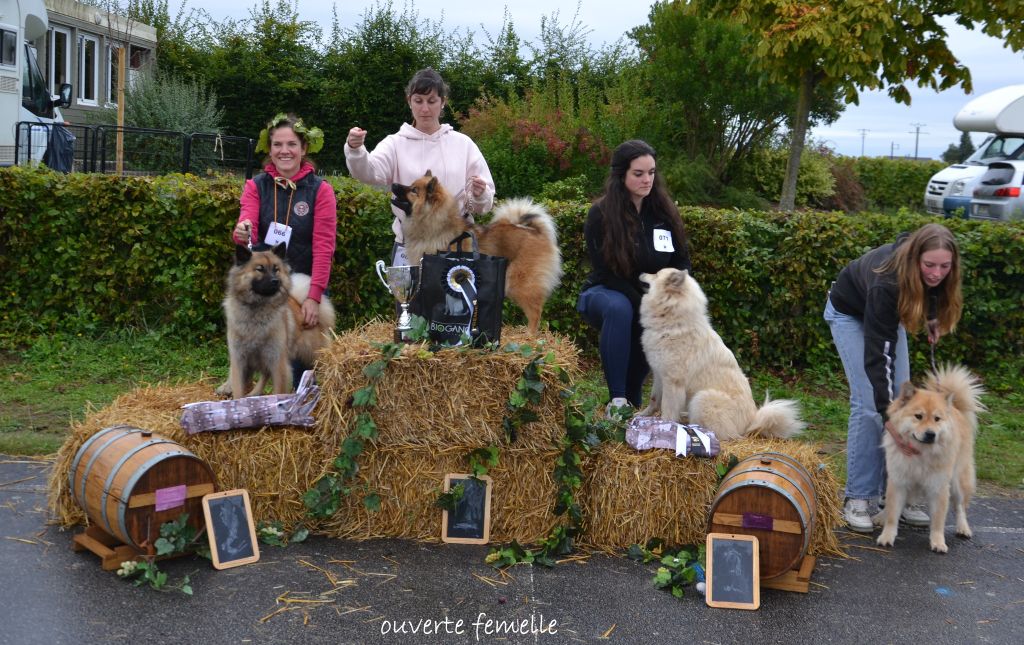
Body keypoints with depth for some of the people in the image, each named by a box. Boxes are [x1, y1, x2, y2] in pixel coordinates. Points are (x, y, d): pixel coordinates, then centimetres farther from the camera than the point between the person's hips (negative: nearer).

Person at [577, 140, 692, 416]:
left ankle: (634, 399, -8)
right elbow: (605, 272, -15)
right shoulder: (600, 215, -14)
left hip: (651, 300, 3)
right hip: (604, 294, -3)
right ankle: (617, 400, -33)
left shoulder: (664, 212, -3)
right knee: (619, 308, -38)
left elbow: (682, 260, 3)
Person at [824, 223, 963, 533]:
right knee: (868, 403, -16)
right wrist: (888, 418, -51)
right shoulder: (886, 283, -44)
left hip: (888, 313, 6)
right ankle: (857, 498, -9)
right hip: (850, 313, -6)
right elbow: (877, 356, -46)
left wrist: (933, 318, 4)